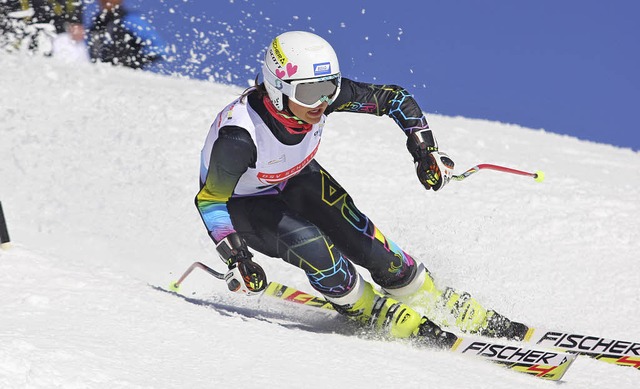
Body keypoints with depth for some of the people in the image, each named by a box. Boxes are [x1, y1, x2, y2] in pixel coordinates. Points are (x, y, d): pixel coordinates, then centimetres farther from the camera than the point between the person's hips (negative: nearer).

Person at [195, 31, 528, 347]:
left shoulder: (322, 93, -28)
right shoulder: (240, 136, -41)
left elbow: (395, 98, -16)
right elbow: (210, 200, -27)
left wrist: (427, 151, -25)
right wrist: (236, 259, -35)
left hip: (295, 179, 4)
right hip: (239, 202, -4)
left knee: (369, 245, -8)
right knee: (312, 247, -28)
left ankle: (462, 316, 5)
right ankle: (391, 320, -6)